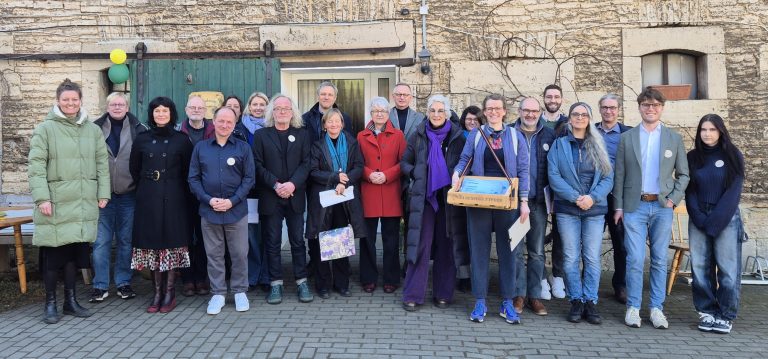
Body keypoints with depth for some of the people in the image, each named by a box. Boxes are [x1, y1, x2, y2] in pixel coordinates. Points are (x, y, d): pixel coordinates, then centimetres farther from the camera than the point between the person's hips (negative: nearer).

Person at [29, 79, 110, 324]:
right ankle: (50, 304, 16)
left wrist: (103, 193, 5)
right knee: (53, 253, 2)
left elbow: (102, 163, 11)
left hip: (84, 203, 3)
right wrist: (42, 197, -13)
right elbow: (36, 166, -5)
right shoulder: (45, 129, 0)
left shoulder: (93, 130, 11)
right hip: (55, 202, -3)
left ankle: (71, 300, 22)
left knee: (75, 251, 9)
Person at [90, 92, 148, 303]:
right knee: (101, 241, 2)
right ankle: (100, 285, 13)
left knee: (126, 240, 9)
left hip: (129, 194, 0)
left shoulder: (139, 130, 1)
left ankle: (123, 282, 20)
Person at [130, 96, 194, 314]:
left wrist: (180, 193, 4)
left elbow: (187, 171, 5)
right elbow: (134, 169, 16)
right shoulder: (142, 140, 9)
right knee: (152, 242, 2)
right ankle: (158, 292, 9)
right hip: (148, 199, 2)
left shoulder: (181, 140, 3)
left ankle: (170, 293, 5)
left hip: (173, 199, -2)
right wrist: (146, 188, 13)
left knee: (172, 241, -2)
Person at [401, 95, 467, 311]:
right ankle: (413, 295, 6)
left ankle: (443, 293, 19)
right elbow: (405, 163, 10)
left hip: (448, 199, 0)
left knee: (446, 247, 6)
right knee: (420, 246, -2)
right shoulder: (418, 136, 6)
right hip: (423, 198, 0)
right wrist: (417, 174, -6)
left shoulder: (457, 137, 4)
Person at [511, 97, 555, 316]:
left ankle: (535, 295, 17)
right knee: (516, 250, 3)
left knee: (537, 252, 8)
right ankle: (518, 294, 12)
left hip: (538, 201, 2)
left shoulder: (549, 135, 7)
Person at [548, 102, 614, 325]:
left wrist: (593, 197, -13)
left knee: (592, 258, 0)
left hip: (595, 209, 1)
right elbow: (553, 176, -3)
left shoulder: (598, 146, 10)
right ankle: (576, 301, 11)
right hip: (567, 209, -1)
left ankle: (590, 302, 9)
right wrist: (575, 197, -14)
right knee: (571, 258, 2)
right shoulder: (559, 145, 7)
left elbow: (608, 177, 4)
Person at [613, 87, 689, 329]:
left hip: (662, 207, 1)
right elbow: (619, 175, 5)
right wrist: (618, 206, 1)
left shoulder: (674, 138, 8)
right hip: (634, 206, -1)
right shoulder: (626, 138, 6)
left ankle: (656, 308, 14)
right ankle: (633, 307, 7)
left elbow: (683, 174, 11)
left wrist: (674, 199, -2)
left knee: (659, 260, 5)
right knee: (635, 259, -3)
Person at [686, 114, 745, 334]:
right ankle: (707, 312, 10)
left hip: (726, 219, -2)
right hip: (698, 220, 2)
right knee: (700, 267, 2)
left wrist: (715, 221, -10)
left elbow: (733, 191, -4)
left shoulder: (733, 157, 1)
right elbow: (689, 191, 6)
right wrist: (699, 218, -6)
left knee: (727, 268, -3)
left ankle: (726, 316, 5)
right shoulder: (692, 157, 8)